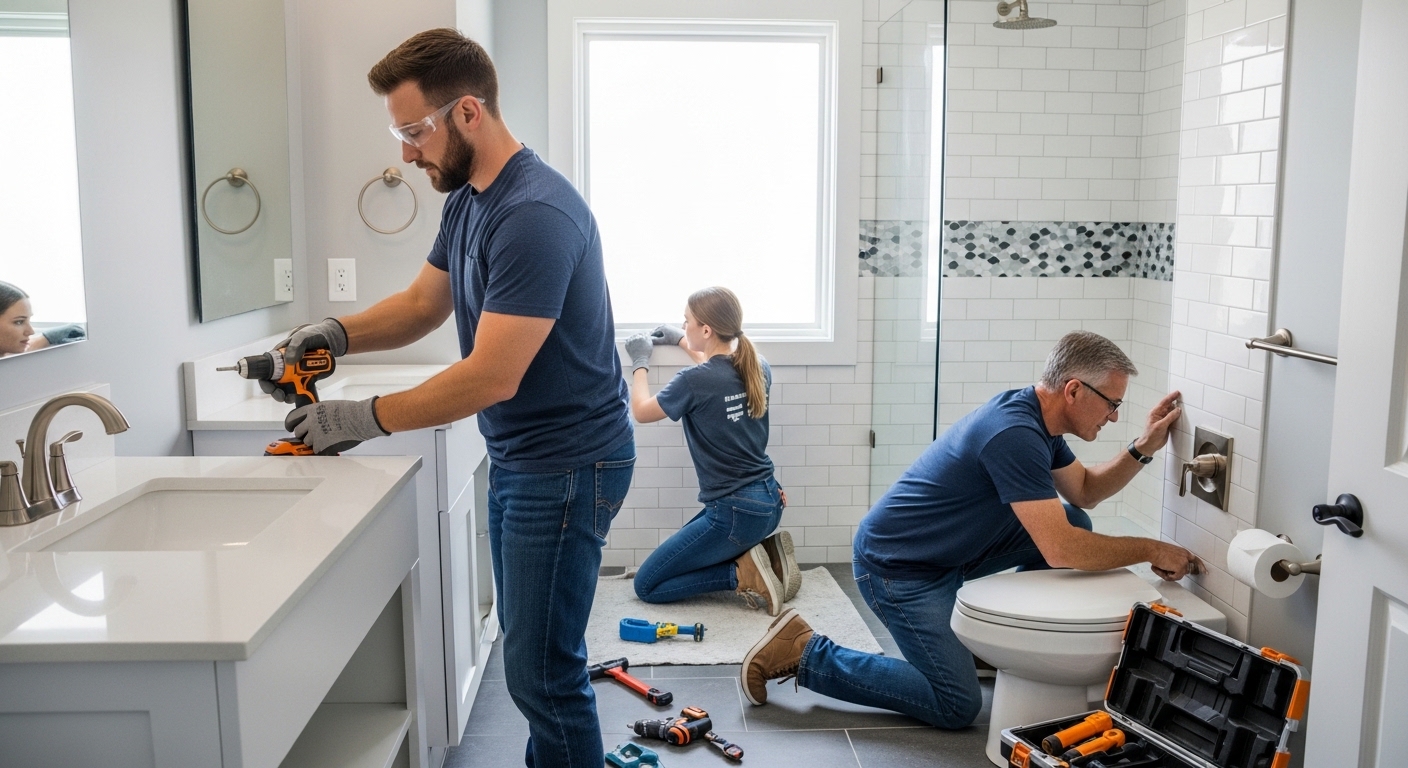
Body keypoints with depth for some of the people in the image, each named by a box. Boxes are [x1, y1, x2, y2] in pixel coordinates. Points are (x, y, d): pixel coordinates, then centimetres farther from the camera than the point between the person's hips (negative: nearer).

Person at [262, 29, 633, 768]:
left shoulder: (535, 215, -24)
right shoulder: (466, 198, 7)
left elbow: (491, 378, -26)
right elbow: (423, 303, 16)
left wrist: (365, 418, -19)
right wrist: (339, 333, -2)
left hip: (567, 465, -9)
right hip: (515, 457, 9)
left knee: (540, 670, -3)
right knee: (528, 648, 17)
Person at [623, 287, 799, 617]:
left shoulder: (693, 381, -18)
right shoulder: (759, 368, 2)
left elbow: (641, 412, 0)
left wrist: (640, 363, 14)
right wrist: (682, 342, 32)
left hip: (735, 512, -8)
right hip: (768, 502, 8)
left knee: (647, 585, 4)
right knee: (683, 552, 29)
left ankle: (744, 574, -6)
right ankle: (764, 555, 10)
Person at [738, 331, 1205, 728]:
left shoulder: (1037, 419, 2)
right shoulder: (1015, 434, -29)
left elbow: (1085, 492, 16)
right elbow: (1060, 550, -31)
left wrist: (1143, 449, 1)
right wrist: (1150, 550, -18)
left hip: (949, 549, 10)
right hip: (896, 566, -10)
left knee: (1074, 522, 3)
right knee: (957, 707, -7)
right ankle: (805, 653, -1)